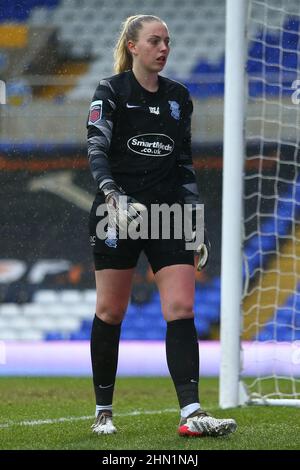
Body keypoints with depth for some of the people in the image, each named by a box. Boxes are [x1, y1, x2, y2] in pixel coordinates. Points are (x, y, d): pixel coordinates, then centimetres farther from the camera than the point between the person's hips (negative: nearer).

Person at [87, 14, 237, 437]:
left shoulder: (179, 97, 12)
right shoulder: (110, 92, -2)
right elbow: (96, 150, -14)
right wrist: (113, 196, -31)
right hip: (119, 213, -3)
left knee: (181, 309, -9)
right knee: (110, 311, 3)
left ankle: (191, 413, -16)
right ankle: (103, 411, 17)